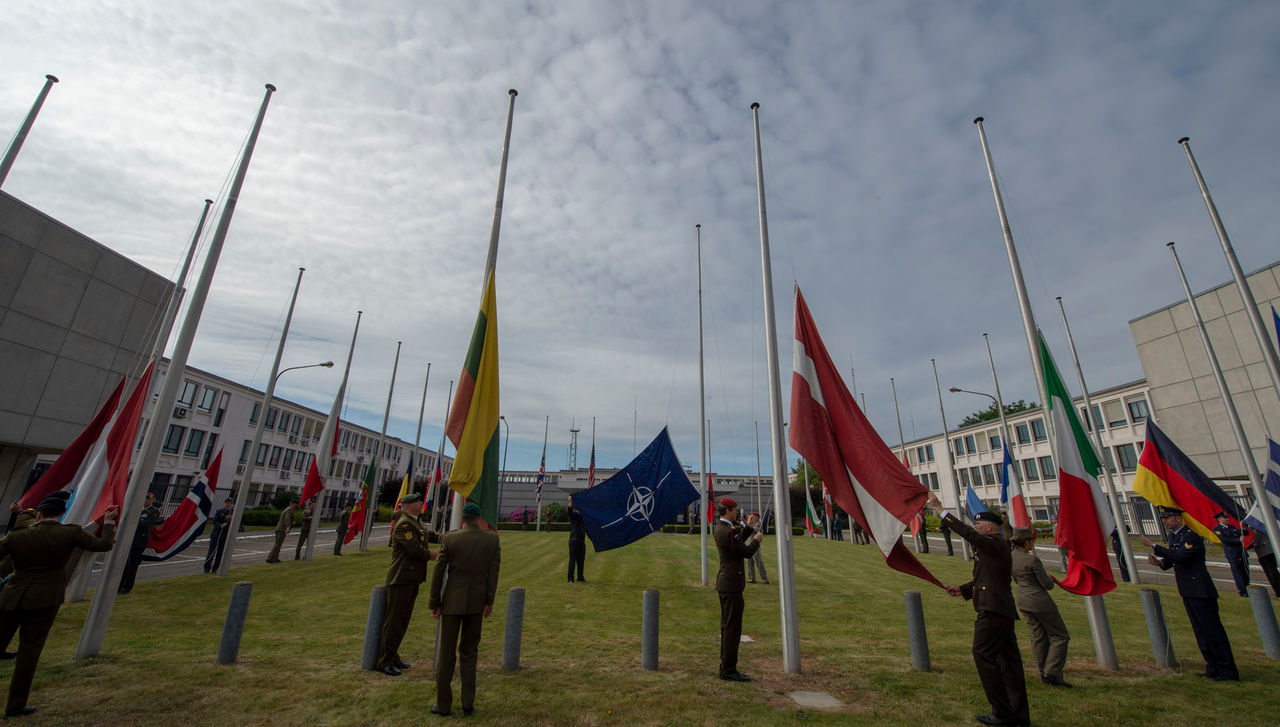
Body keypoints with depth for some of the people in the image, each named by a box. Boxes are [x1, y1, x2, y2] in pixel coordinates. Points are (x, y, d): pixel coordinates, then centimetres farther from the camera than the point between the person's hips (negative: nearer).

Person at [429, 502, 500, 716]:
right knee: (469, 652, 17)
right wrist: (489, 601, 5)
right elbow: (494, 572, -3)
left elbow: (438, 572, -6)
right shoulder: (492, 539, -5)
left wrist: (434, 603, 4)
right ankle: (468, 702, 21)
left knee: (447, 653, 12)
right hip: (477, 602, 2)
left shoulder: (450, 539, -10)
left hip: (453, 601, -2)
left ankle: (443, 703, 22)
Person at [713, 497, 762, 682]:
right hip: (732, 585, -10)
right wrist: (756, 540, 2)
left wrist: (748, 527, 20)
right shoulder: (728, 531, -21)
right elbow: (747, 552, -16)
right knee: (732, 627, -2)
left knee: (727, 626, 16)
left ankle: (726, 667, 24)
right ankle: (729, 670, 6)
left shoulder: (721, 528, 10)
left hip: (724, 583, 10)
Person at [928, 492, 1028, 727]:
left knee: (983, 655, -4)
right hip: (1003, 611, 10)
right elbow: (983, 579, 21)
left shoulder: (996, 544, -12)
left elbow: (966, 532, -25)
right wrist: (962, 589, 9)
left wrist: (940, 509, -24)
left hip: (993, 611, -10)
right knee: (1009, 659, 13)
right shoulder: (993, 547, 18)